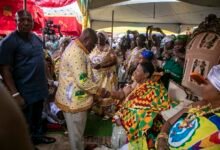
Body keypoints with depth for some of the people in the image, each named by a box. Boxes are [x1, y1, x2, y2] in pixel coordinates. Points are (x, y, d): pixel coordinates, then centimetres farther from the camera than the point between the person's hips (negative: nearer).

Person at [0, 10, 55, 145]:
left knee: (37, 116, 24)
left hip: (40, 87, 7)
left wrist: (46, 81, 16)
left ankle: (37, 136, 46)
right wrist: (15, 94, -23)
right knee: (25, 122, 10)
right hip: (25, 92, -7)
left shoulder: (36, 38, 6)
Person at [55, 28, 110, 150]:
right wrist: (100, 91, -17)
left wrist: (97, 89, 18)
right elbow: (82, 81, -29)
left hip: (74, 98, 10)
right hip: (74, 100, -10)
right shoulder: (76, 53, -25)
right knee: (76, 132, 8)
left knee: (77, 130, 25)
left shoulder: (75, 48, 11)